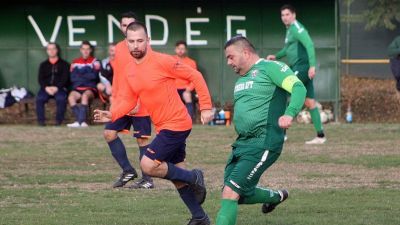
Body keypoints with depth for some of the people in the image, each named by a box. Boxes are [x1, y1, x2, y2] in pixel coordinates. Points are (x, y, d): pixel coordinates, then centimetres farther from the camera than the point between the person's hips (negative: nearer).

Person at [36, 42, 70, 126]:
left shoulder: (64, 64, 13)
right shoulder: (43, 65, 20)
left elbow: (65, 78, 1)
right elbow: (40, 79, 9)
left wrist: (56, 87, -15)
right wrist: (46, 87, -13)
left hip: (59, 88, -2)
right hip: (46, 88, 2)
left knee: (61, 98, -36)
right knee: (39, 98, -31)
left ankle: (59, 120, -26)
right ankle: (41, 120, -27)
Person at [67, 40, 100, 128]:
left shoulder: (95, 61, 8)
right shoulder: (75, 62, 15)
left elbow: (94, 76, -8)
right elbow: (72, 78, 3)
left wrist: (80, 76, -3)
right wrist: (87, 77, -4)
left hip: (90, 89, -2)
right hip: (77, 89, 2)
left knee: (85, 95, -36)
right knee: (71, 97, -30)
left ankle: (81, 120, -42)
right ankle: (80, 120, -38)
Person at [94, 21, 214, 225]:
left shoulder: (162, 61, -17)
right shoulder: (129, 70, 5)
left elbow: (195, 76, -12)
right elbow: (128, 101, 9)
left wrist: (206, 107, -14)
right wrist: (111, 115, -10)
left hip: (176, 124, -8)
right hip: (164, 127, 8)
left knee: (148, 165, -16)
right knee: (177, 175, 14)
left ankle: (193, 178, 2)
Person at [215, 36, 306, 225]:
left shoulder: (269, 68, -6)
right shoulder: (241, 79, 21)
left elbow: (298, 88, -19)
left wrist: (289, 114, -36)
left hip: (263, 144, -9)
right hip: (242, 143, 9)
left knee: (230, 192, -18)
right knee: (240, 195, 14)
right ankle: (276, 196, 40)